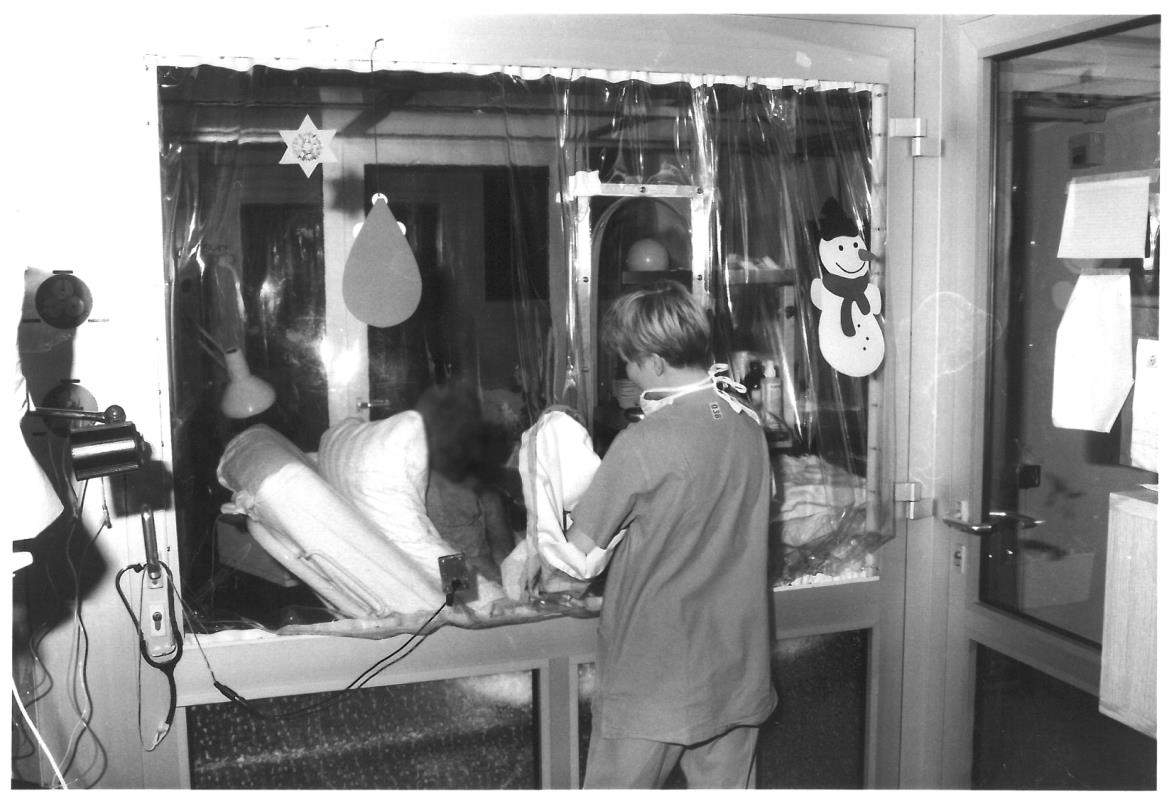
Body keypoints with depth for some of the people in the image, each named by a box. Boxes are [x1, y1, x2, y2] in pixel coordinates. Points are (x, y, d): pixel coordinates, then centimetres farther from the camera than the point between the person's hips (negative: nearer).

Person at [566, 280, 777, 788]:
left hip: (651, 676, -6)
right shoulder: (749, 428, 0)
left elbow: (580, 550, -14)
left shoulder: (641, 445, -20)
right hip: (737, 671, 6)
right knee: (726, 784, 17)